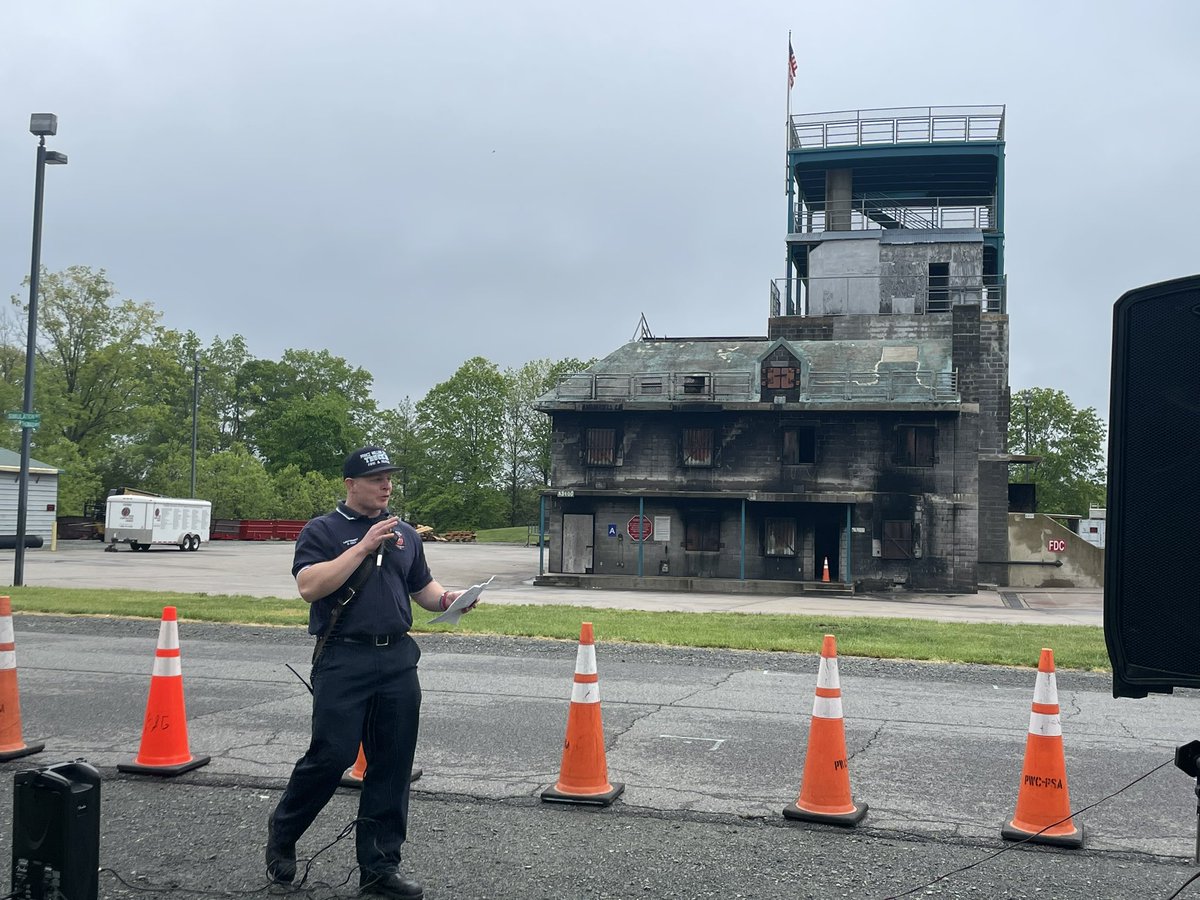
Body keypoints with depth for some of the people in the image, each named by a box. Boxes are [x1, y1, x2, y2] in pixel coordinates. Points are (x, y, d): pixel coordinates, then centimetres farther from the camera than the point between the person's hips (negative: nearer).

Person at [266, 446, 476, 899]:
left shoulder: (405, 534, 16)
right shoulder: (322, 530, 0)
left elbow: (421, 588, 23)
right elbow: (309, 586, -14)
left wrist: (447, 598, 1)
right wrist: (364, 546, -17)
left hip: (399, 660, 5)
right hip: (343, 659, -5)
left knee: (393, 765, 6)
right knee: (331, 755, -6)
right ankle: (282, 833, 22)